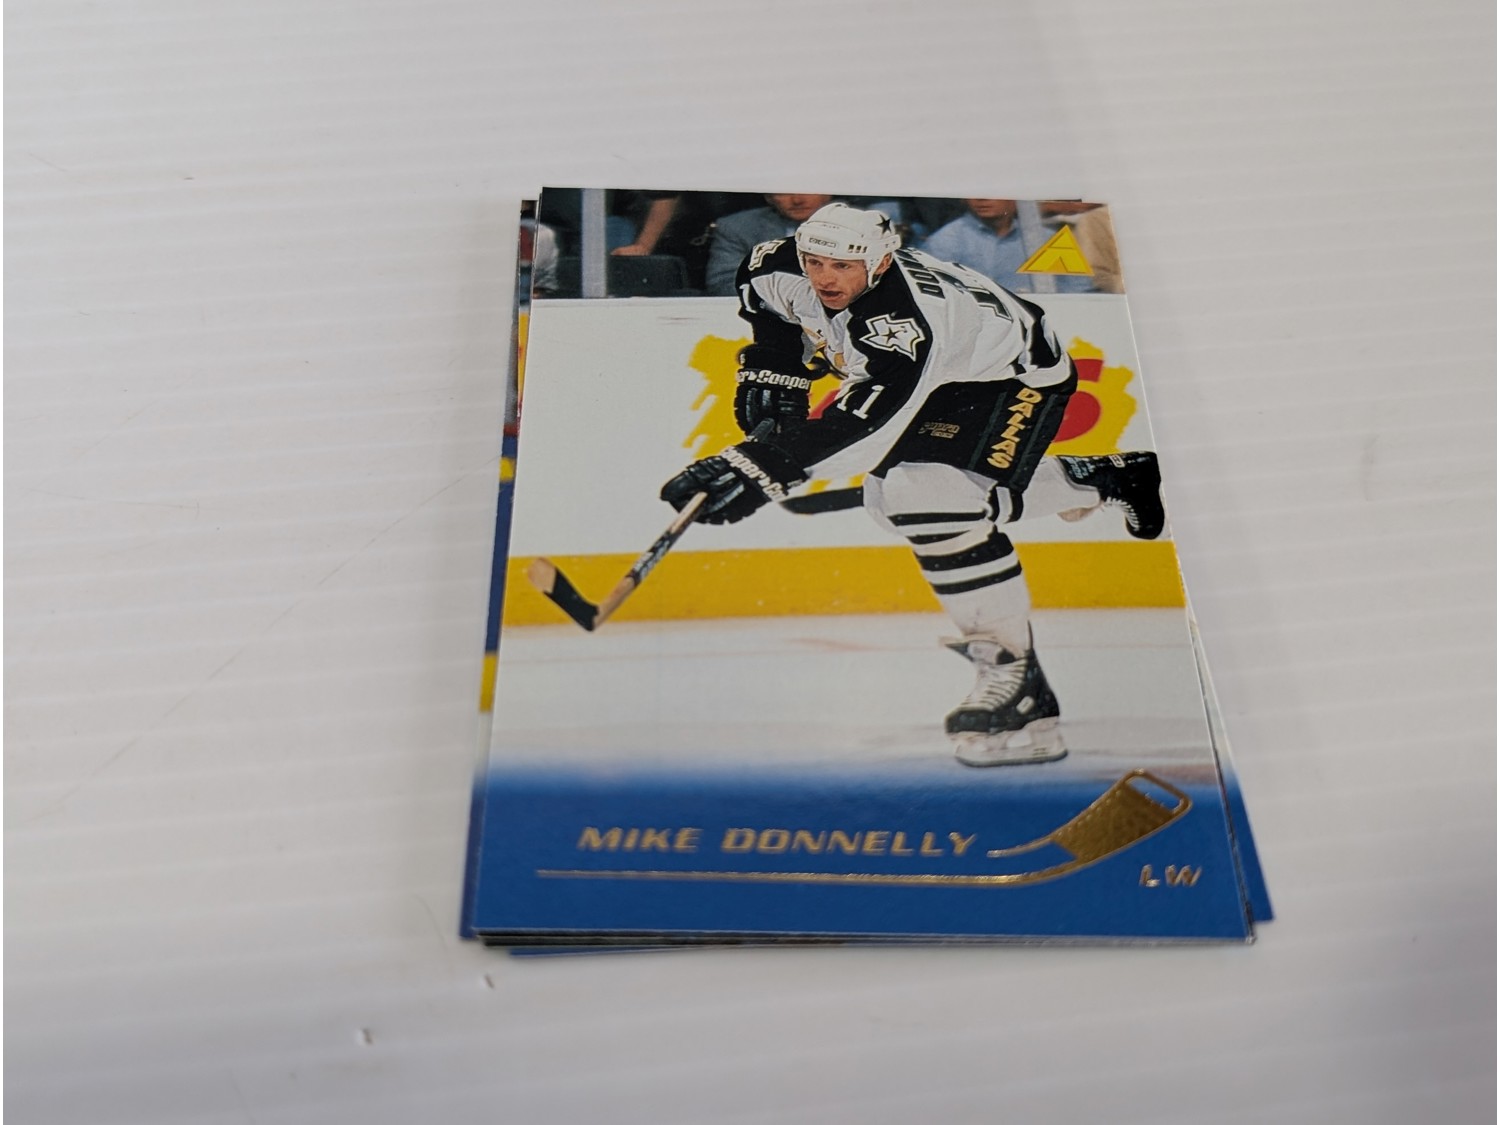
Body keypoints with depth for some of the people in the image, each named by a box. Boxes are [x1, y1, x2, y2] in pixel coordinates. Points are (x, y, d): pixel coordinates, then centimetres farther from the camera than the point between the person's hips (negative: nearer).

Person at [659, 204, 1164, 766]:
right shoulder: (787, 269, -16)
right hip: (944, 375, 10)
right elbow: (759, 280, 8)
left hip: (1020, 373, -10)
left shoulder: (900, 323, -39)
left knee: (927, 497, -30)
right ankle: (1108, 478, 32)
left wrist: (761, 467, -57)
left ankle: (1015, 675, -23)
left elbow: (861, 422, -49)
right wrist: (773, 371, 0)